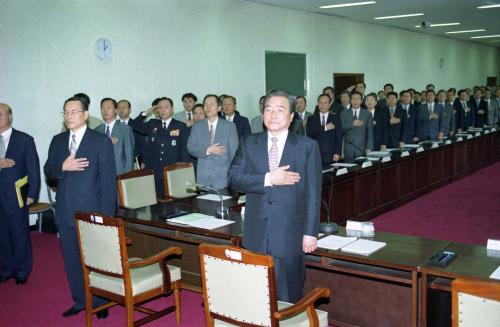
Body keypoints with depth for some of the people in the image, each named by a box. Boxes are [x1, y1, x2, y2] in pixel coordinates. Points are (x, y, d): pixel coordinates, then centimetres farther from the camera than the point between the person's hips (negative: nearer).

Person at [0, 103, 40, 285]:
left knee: (20, 235, 6)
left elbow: (33, 169, -4)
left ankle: (22, 271, 20)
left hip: (15, 197, -3)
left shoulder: (25, 140, -3)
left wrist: (32, 195, -8)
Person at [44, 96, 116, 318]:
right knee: (71, 260, 13)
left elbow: (108, 180, -8)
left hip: (91, 212, -5)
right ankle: (79, 301, 29)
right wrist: (62, 166, -12)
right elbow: (48, 172, 11)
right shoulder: (58, 140, 11)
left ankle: (100, 302, 22)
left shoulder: (101, 141, -5)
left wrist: (106, 215, -13)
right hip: (65, 212, 5)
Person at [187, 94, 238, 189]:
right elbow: (190, 148, 4)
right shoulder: (197, 127, 11)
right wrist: (208, 150, -12)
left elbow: (234, 151, 3)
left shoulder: (229, 126, 5)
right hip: (203, 177, 2)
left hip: (223, 176, -1)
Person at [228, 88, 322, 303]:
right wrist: (269, 178, -15)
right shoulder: (249, 144, 8)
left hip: (290, 235, -2)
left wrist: (310, 233, -5)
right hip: (256, 235, 2)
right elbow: (234, 178, -3)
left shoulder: (308, 147, 1)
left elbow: (313, 194, -1)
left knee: (288, 298, 7)